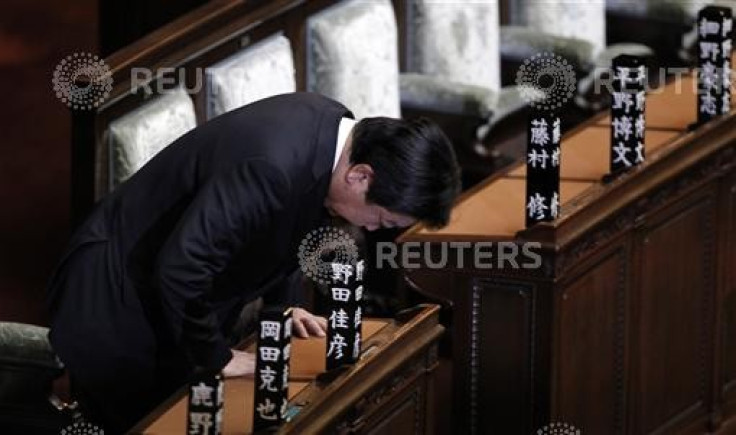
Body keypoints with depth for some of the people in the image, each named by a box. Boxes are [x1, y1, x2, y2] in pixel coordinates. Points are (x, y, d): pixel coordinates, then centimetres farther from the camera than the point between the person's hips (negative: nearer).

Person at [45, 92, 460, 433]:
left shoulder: (333, 125, -7)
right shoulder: (273, 166, -36)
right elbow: (180, 270, -34)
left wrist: (280, 304, 11)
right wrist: (217, 356, -22)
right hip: (118, 293, -9)